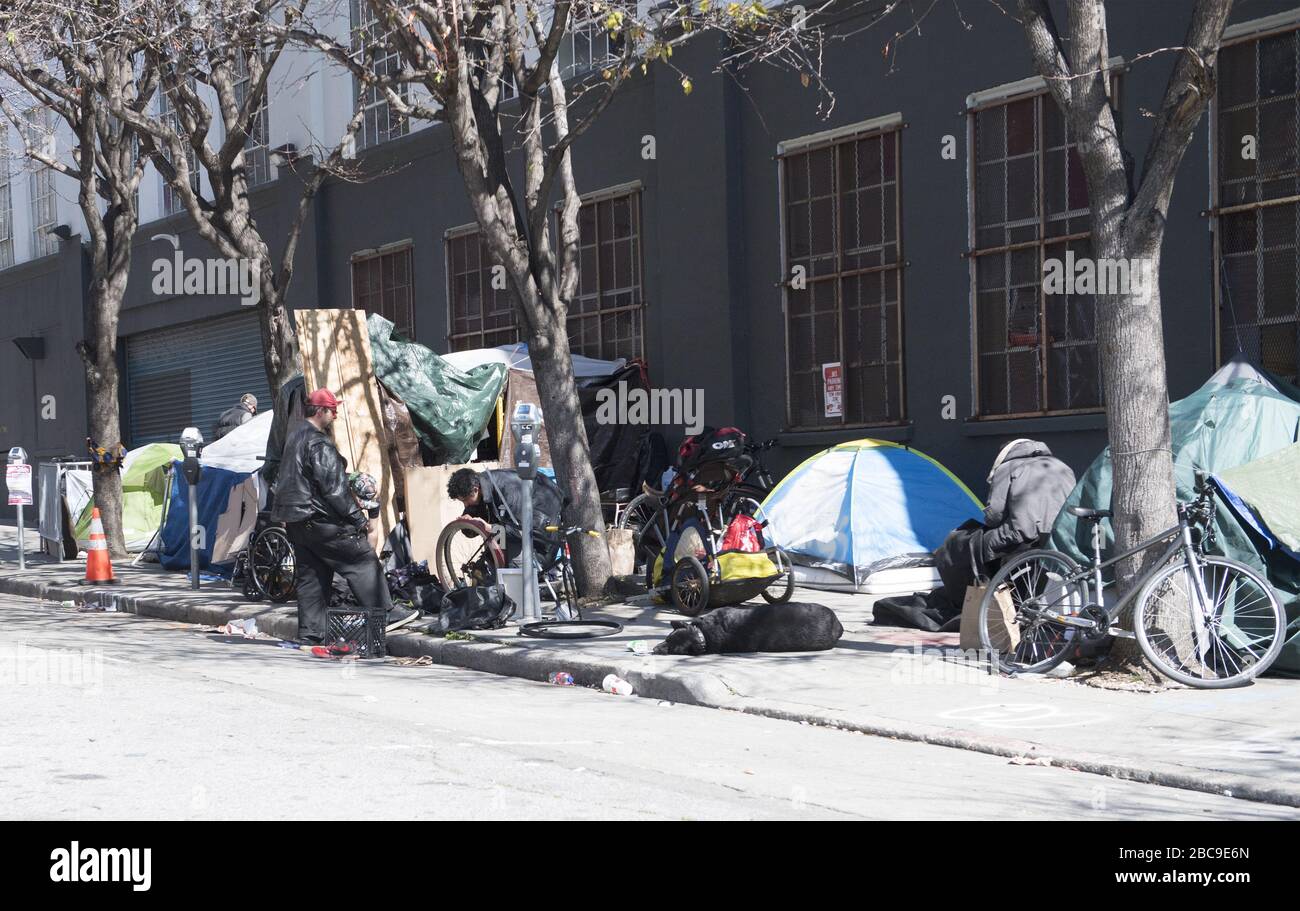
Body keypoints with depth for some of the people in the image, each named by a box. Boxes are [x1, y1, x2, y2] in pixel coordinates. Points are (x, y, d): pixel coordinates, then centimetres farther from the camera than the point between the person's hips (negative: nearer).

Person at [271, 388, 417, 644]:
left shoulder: (295, 438, 17)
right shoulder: (319, 443, -16)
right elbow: (333, 487, -19)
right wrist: (359, 518, -14)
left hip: (295, 522, 10)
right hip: (320, 520, -10)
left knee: (310, 575, 11)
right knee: (363, 559, -3)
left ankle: (310, 634, 10)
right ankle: (384, 614, -2)